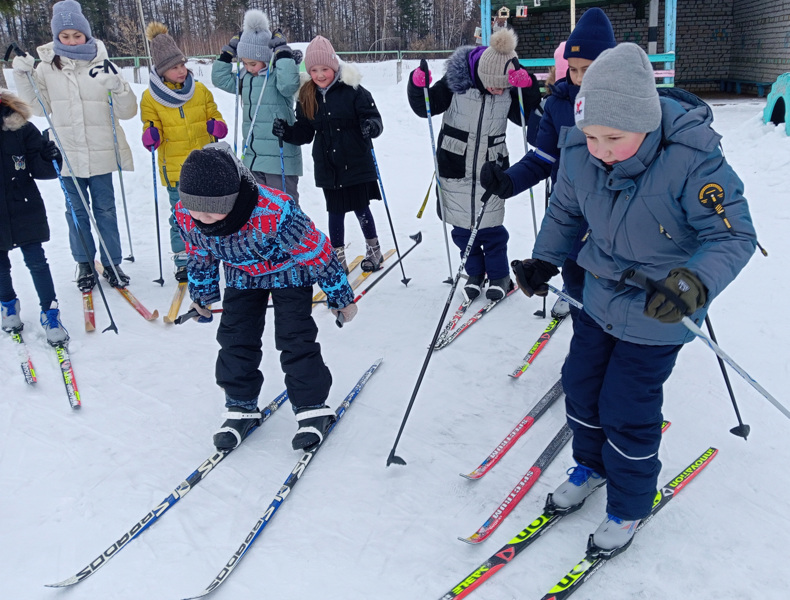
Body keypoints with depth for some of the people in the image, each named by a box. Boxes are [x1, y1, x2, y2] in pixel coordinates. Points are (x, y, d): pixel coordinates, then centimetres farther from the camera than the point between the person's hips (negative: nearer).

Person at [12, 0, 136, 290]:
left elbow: (127, 111, -5)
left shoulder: (103, 65, -4)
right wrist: (23, 77, -8)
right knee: (76, 211, 11)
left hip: (100, 154, -1)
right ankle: (84, 264, 25)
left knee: (105, 210, 9)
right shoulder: (47, 67, 1)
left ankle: (112, 264, 21)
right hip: (67, 154, 2)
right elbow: (38, 107, 4)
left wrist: (118, 88, -23)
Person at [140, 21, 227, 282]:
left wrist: (217, 126, -13)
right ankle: (183, 263, 17)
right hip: (176, 170, -2)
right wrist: (151, 136, -22)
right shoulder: (150, 97, -3)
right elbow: (151, 132, 2)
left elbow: (214, 118, 11)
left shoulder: (200, 90, 2)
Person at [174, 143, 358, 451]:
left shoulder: (274, 212, -43)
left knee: (295, 339, -9)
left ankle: (312, 407, 7)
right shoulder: (184, 214, -24)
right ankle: (242, 408, 17)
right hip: (242, 276, 5)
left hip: (288, 271, -5)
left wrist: (340, 297, -17)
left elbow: (316, 251, -28)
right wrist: (202, 295, 13)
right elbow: (198, 255, 0)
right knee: (235, 339, 1)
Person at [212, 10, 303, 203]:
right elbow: (220, 79, 18)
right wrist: (228, 51, 8)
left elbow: (289, 84, -32)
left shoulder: (279, 74, -12)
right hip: (253, 158, 8)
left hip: (280, 157, -8)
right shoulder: (245, 77, 10)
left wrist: (282, 51, -24)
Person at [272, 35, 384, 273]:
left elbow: (373, 117, -12)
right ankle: (338, 258, 25)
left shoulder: (353, 91, -12)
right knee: (335, 211, 12)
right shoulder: (307, 96, 2)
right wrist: (286, 132, -13)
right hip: (327, 167, 4)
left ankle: (374, 250, 32)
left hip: (356, 164, -3)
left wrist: (371, 126, -35)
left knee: (361, 209, 9)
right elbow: (304, 133, 6)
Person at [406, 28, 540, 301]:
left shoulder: (511, 88, -8)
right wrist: (418, 86, -27)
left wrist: (528, 87, -23)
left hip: (491, 169, 0)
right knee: (462, 227, 9)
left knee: (491, 227, 5)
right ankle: (475, 274, 30)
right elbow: (425, 107, -7)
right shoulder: (456, 81, -15)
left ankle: (499, 276, 26)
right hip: (455, 168, 0)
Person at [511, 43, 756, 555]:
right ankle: (592, 465, 47)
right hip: (600, 297, 6)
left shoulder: (692, 160, -30)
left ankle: (630, 507, 30)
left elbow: (734, 235, -24)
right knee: (580, 383, 17)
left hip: (658, 314, -5)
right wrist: (544, 259, -9)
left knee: (626, 409, 2)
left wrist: (697, 283, -42)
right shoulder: (579, 152, -14)